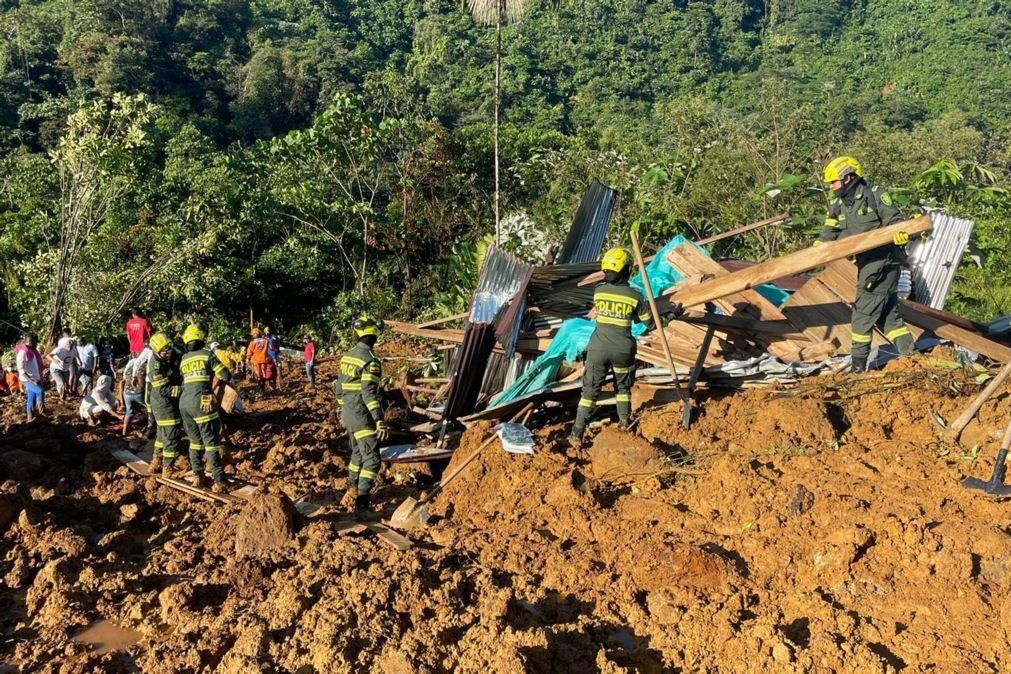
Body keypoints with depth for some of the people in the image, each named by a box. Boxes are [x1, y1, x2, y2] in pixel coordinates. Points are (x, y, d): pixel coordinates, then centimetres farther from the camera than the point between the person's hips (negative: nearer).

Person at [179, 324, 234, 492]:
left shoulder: (183, 360, 16)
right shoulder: (207, 354, 1)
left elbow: (182, 381, 15)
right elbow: (226, 376, -3)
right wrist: (222, 381, 19)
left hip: (184, 403, 5)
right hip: (202, 403, -5)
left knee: (195, 441, 19)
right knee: (211, 442, -1)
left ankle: (197, 476, 19)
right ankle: (218, 481, -3)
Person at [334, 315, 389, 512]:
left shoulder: (348, 356, 8)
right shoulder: (370, 361, -18)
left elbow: (339, 387, 16)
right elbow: (369, 393, -27)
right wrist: (380, 421, -30)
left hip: (349, 414, 9)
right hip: (362, 417, -8)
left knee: (358, 452, 24)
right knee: (371, 458, -8)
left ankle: (353, 487, 38)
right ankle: (362, 499, -16)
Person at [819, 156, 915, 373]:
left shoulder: (875, 194, -9)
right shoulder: (837, 204, 9)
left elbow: (895, 218, -10)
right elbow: (829, 235, 9)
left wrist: (900, 232, -32)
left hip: (884, 262, -7)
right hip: (867, 264, 7)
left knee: (863, 312, -7)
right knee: (887, 312, 10)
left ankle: (858, 365, 0)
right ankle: (910, 355, 16)